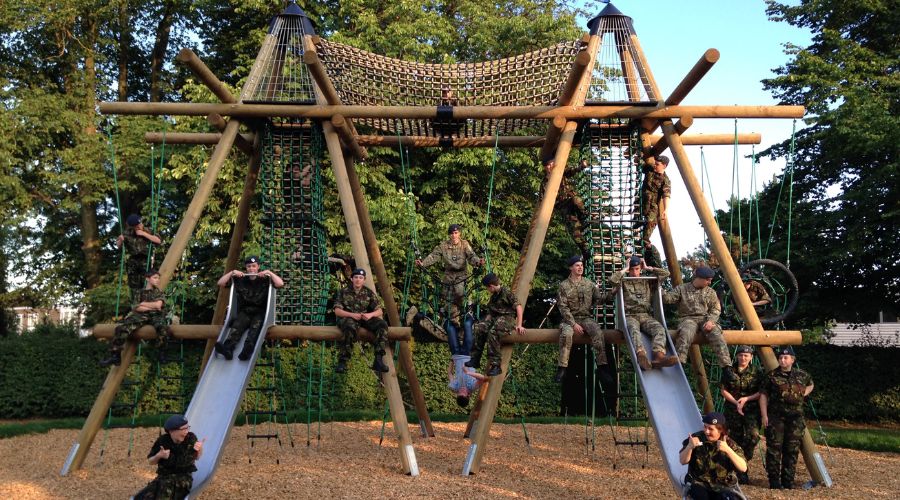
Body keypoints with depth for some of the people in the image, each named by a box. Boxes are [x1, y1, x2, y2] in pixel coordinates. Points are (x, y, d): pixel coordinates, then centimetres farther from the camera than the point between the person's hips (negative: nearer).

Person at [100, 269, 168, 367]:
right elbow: (137, 308, 6)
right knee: (121, 327, -25)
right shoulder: (141, 293, 21)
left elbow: (158, 305, -4)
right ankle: (115, 355, -21)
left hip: (156, 316, -2)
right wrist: (152, 307, -4)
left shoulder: (160, 292, 17)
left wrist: (143, 304, 5)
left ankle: (161, 353, -22)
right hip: (142, 316, 2)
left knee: (163, 328, -40)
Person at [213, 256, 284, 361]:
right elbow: (220, 283, 10)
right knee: (237, 325, -30)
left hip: (260, 312, -2)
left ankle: (248, 349, -61)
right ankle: (227, 349, -54)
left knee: (255, 326, -34)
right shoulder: (240, 279, 13)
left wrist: (269, 273, -11)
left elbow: (280, 284, -9)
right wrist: (232, 273, 0)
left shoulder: (265, 279, 6)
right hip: (244, 312, 2)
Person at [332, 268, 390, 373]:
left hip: (365, 318, 3)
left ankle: (378, 360, -29)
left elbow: (379, 311, 4)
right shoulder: (343, 292, 0)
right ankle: (342, 361, -33)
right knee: (350, 327, -40)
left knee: (382, 324, -25)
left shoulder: (369, 293, 7)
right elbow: (337, 311, -7)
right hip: (347, 318, -3)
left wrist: (370, 315, -19)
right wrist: (352, 315, -23)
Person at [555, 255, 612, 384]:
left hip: (587, 317, 2)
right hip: (570, 318, -2)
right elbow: (563, 307, -5)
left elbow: (599, 299, 5)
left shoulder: (589, 284, 11)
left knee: (598, 332, -30)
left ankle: (601, 367, -30)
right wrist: (574, 324, -15)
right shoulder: (564, 285, 2)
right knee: (566, 334, -35)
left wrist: (611, 294, -13)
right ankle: (561, 368, -28)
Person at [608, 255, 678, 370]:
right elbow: (612, 279, -6)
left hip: (646, 316, 3)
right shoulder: (623, 282, 16)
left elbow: (666, 273, 19)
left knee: (659, 329, -32)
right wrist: (624, 269, 8)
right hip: (630, 316, -3)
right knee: (634, 330, -40)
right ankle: (642, 357, -66)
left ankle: (659, 356, -57)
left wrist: (648, 268, 20)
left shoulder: (648, 282, 25)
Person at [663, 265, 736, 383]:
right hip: (688, 318, -2)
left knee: (717, 336, -30)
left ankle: (726, 368, -36)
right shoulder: (682, 289, 9)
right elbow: (667, 298, 1)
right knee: (685, 334, -38)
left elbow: (716, 309, 8)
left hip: (705, 319, 2)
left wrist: (711, 320, -12)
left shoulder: (710, 292, 16)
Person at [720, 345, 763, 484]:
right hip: (733, 409, 1)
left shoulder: (757, 372, 0)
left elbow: (761, 392, 0)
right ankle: (741, 475, 14)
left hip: (751, 409, -1)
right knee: (736, 440, 4)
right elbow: (723, 390, 1)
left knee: (753, 435, -24)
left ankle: (744, 458, -1)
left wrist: (746, 399, -14)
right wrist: (736, 402, -11)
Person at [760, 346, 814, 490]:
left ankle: (788, 482, 16)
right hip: (775, 417, -3)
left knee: (792, 450, 6)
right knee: (774, 449, -5)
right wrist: (764, 416, -8)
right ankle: (774, 482, 2)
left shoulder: (802, 375, 8)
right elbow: (763, 396, 0)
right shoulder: (771, 376, -1)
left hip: (795, 418, 3)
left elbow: (810, 385, 29)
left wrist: (802, 395, 10)